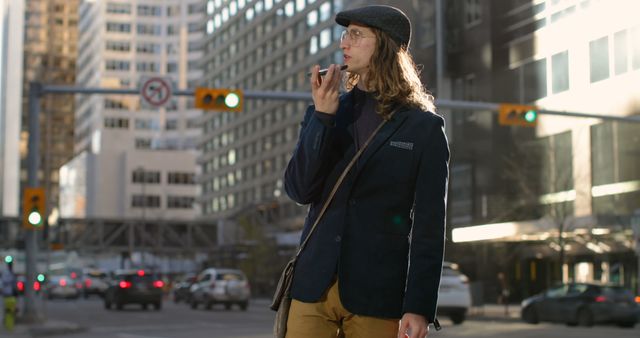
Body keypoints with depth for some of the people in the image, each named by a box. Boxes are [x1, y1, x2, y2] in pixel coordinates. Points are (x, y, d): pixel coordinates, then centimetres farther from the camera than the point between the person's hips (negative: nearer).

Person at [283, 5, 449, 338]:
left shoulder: (424, 127, 0)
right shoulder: (325, 112, 11)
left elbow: (429, 225, -4)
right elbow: (299, 189, 0)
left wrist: (419, 306, -10)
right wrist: (322, 116, -10)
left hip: (377, 296, -3)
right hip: (314, 286, 3)